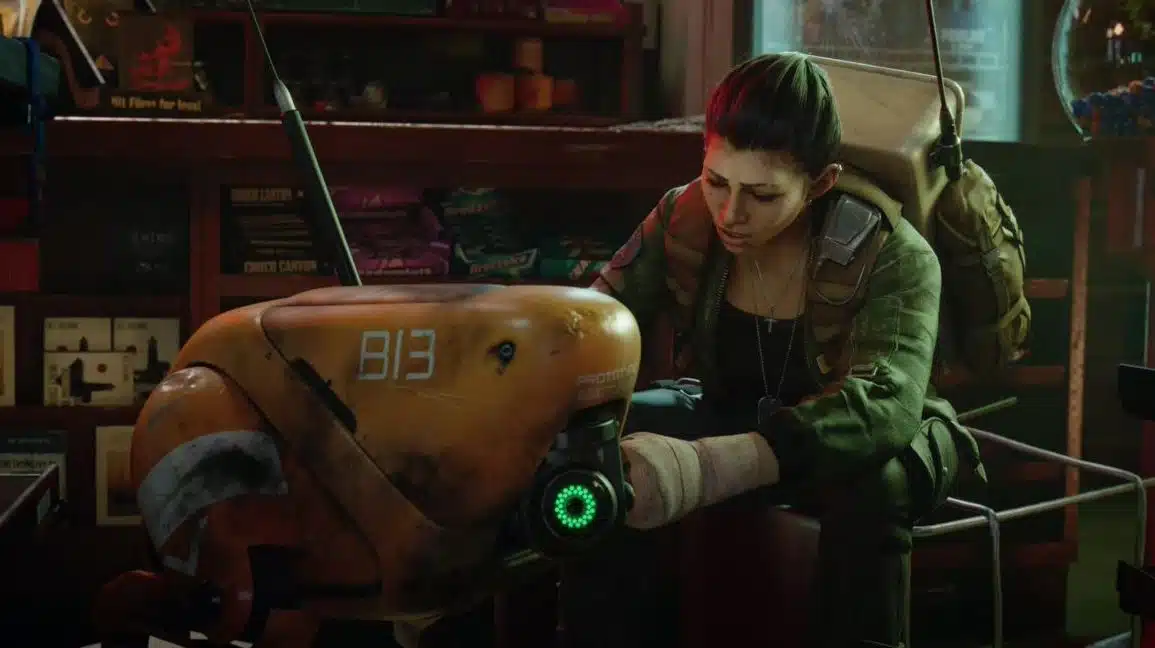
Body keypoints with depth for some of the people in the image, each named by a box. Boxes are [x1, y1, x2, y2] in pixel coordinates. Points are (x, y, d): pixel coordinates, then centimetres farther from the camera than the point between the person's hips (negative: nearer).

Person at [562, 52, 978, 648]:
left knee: (870, 481, -39)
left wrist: (707, 468, -59)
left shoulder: (891, 256, -27)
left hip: (847, 442, -3)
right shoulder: (682, 221, -14)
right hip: (732, 414, 3)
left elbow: (885, 405, -43)